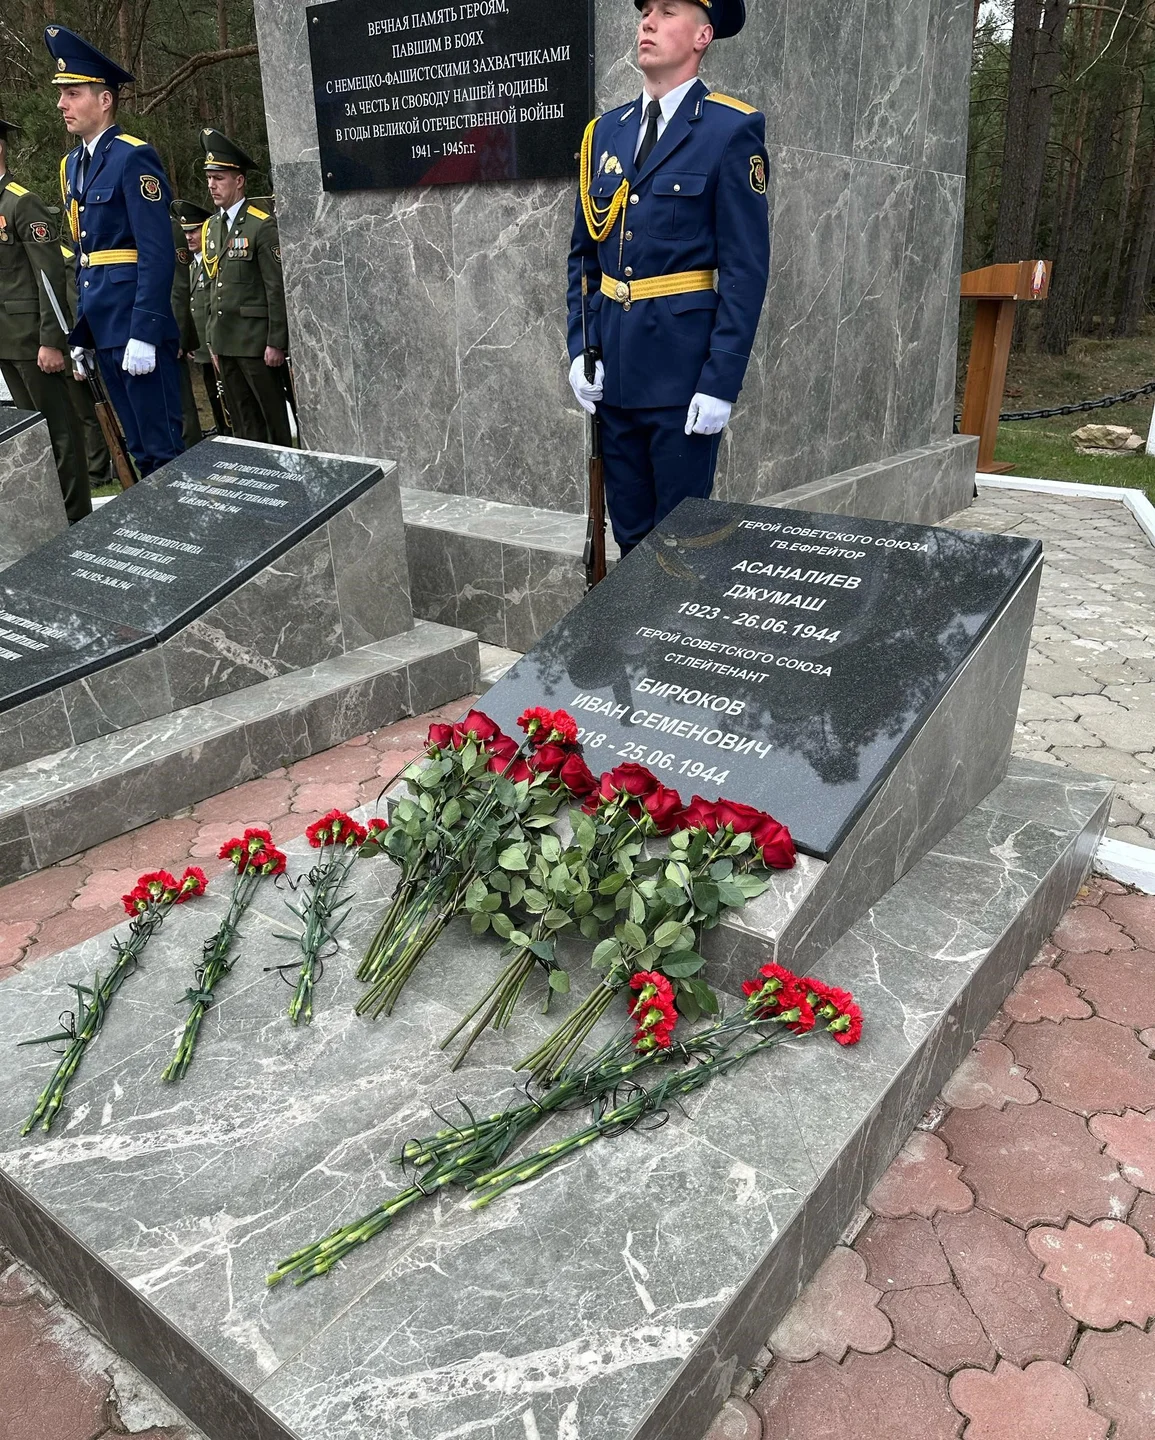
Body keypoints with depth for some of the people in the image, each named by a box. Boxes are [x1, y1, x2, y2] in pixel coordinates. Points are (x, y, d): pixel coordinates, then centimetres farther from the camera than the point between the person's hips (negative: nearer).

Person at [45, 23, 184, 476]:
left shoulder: (134, 157, -9)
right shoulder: (72, 165, 16)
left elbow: (158, 253, -16)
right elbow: (83, 254, 20)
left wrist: (143, 334, -22)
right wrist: (81, 335, 16)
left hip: (137, 325, -8)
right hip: (102, 326, 8)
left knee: (165, 448, -4)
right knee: (138, 449, 13)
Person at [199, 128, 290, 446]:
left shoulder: (262, 225, -7)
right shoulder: (210, 228, 14)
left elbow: (278, 289, -11)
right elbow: (214, 288, 16)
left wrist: (276, 343, -15)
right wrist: (213, 342, 14)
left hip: (255, 339, -7)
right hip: (225, 341, 7)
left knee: (275, 418, 0)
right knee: (242, 423, 11)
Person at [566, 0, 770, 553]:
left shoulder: (732, 130, -5)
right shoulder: (606, 131, 12)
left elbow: (746, 268, -9)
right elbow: (583, 253, 15)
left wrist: (720, 383, -15)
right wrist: (580, 350, 4)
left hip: (683, 367, -5)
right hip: (614, 364, 5)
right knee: (629, 532, 14)